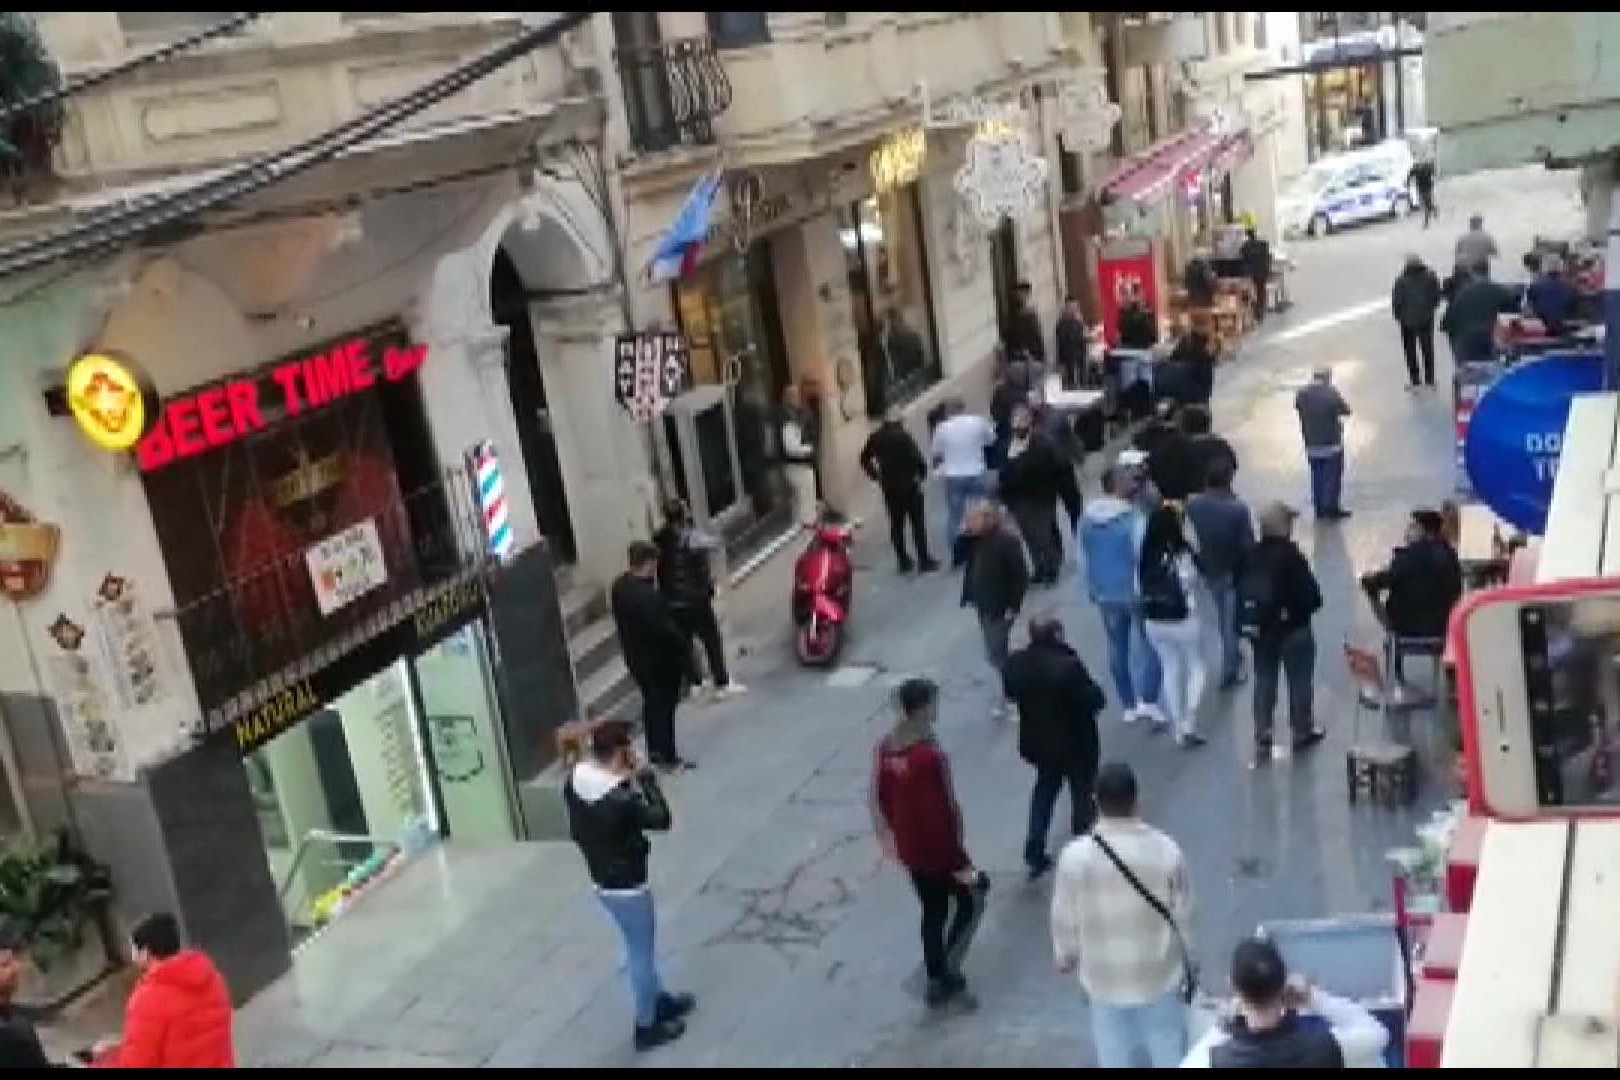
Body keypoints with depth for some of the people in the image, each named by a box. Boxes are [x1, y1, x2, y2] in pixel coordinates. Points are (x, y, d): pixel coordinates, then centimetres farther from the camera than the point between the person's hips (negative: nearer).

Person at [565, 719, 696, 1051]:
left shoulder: (576, 779, -10)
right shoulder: (622, 800, -34)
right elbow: (662, 820, -18)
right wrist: (646, 779, -11)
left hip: (601, 880, 8)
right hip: (627, 886, -8)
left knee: (640, 948, 27)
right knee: (642, 953, 11)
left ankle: (660, 1000, 46)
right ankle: (647, 1026, 27)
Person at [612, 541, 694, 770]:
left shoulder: (619, 587, -4)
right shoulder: (649, 595, -31)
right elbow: (666, 629, -26)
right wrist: (685, 649, -13)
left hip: (635, 657, 8)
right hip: (660, 659, -8)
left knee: (651, 701, 23)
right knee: (665, 705, 6)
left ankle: (655, 749, 35)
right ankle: (668, 757, 15)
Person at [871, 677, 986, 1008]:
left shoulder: (885, 748, -4)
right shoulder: (932, 755, -28)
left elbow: (878, 798, 6)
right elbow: (948, 811, -24)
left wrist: (891, 834, 20)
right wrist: (961, 861, -15)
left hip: (909, 850, 7)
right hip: (939, 851, -7)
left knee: (933, 911, 22)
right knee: (972, 898, 17)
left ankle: (937, 980, 32)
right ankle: (947, 969, 14)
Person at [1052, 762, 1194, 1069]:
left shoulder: (1075, 856, -20)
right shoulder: (1167, 851, -19)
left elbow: (1065, 920, -8)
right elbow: (1183, 916, -7)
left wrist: (1065, 958, 13)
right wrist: (1187, 964, 11)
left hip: (1105, 978, 0)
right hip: (1160, 974, 0)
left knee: (1115, 1057, 19)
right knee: (1169, 1053, 20)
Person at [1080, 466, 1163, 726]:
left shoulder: (1087, 519, -1)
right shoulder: (1135, 517, -21)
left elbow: (1085, 556, 7)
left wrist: (1092, 588, 18)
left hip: (1106, 593, 5)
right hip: (1136, 592, -5)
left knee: (1118, 648, 16)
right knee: (1151, 646, 10)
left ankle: (1128, 706, 23)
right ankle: (1148, 702, 5)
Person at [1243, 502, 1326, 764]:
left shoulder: (1250, 555, -5)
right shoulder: (1291, 555, -21)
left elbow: (1241, 591, 1)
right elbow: (1311, 594, -18)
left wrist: (1246, 619, 10)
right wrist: (1308, 606, 3)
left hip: (1259, 627, 5)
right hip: (1293, 627, -5)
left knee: (1264, 681, 12)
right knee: (1300, 681, 13)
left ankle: (1262, 739, 11)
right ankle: (1302, 732, 25)